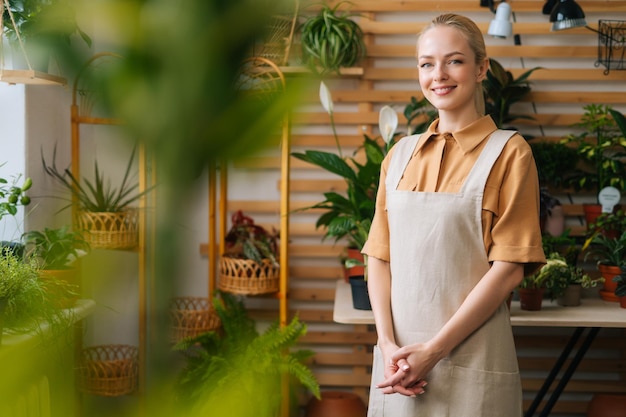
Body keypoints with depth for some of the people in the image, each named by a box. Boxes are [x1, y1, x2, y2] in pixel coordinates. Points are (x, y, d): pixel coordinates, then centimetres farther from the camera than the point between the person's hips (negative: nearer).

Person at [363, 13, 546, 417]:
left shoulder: (508, 153, -5)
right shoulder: (400, 155, 8)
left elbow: (509, 269, -10)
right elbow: (380, 257, 7)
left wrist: (433, 351, -13)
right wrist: (388, 345, -7)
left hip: (471, 360, -4)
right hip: (398, 356, 4)